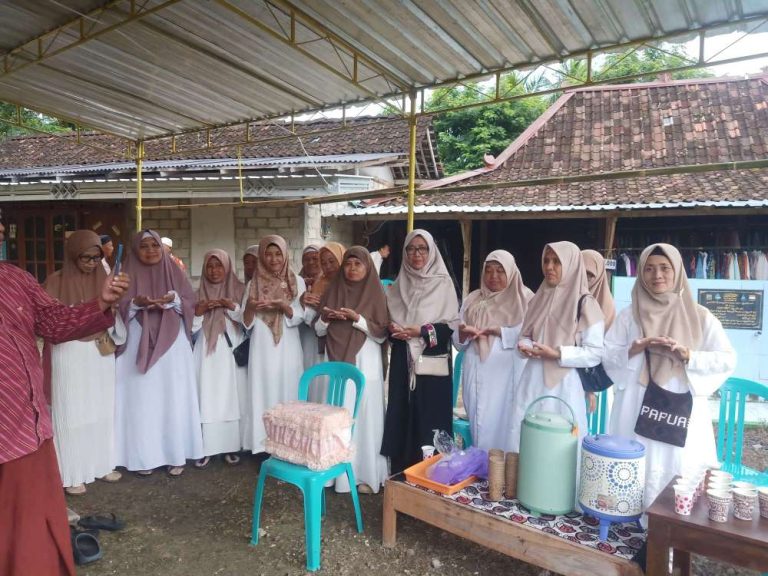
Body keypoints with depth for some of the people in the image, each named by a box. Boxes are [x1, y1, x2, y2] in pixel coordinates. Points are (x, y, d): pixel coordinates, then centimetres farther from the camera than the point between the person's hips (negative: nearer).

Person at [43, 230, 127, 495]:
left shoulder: (102, 279, 6)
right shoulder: (56, 281, -6)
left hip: (101, 353, 4)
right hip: (70, 354, -4)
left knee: (102, 410, 10)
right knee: (72, 414, 1)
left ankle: (102, 464, 23)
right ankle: (73, 474, 12)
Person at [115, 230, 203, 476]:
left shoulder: (175, 272, 8)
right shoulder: (128, 276, 4)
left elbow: (191, 302, 4)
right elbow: (119, 309, 0)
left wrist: (174, 299, -15)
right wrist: (136, 303, -19)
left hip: (172, 345, 1)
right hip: (140, 345, -1)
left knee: (174, 399, 3)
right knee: (142, 400, 1)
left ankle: (175, 455, 12)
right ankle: (144, 456, 11)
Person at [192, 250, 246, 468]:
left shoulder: (238, 290, 4)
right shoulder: (199, 294, 7)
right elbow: (191, 328, 5)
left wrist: (232, 307, -16)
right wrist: (198, 311, -13)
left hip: (232, 353, -1)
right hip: (208, 353, 1)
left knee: (231, 397, 1)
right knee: (207, 399, -1)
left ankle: (231, 446, 12)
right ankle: (206, 448, 8)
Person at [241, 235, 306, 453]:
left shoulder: (297, 282, 4)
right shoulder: (253, 284, 6)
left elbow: (299, 317, -2)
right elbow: (246, 323, 4)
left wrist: (283, 306, -21)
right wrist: (249, 307, -17)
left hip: (288, 350, 0)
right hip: (262, 350, 1)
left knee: (288, 394, 2)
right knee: (264, 395, 1)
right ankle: (266, 448, 12)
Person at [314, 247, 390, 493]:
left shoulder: (376, 294, 0)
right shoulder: (332, 291, 8)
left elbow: (381, 334, -6)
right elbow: (318, 330, 9)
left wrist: (357, 318, -17)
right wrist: (326, 317, -11)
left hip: (365, 364, -2)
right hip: (336, 362, 3)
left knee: (364, 417, 0)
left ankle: (366, 474, 10)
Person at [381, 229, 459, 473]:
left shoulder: (443, 283, -1)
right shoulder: (398, 285, 12)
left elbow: (454, 324, -4)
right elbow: (387, 318, 18)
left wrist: (423, 331, -15)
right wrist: (393, 329, -4)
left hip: (433, 361, -4)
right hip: (403, 360, 4)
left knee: (429, 415, -2)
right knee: (402, 413, 5)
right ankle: (401, 471, 17)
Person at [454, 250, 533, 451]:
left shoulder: (524, 299, 2)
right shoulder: (473, 300, 14)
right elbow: (458, 341, 11)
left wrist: (499, 332, -18)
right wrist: (463, 333, -11)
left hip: (507, 374, -4)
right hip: (477, 374, 4)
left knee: (504, 426, -3)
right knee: (480, 426, 8)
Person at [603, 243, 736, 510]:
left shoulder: (700, 317, 3)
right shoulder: (629, 315, 5)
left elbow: (727, 360, 0)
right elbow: (607, 355, 4)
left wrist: (687, 355, -16)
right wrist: (634, 349, -15)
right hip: (637, 409, 1)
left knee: (679, 469, 0)